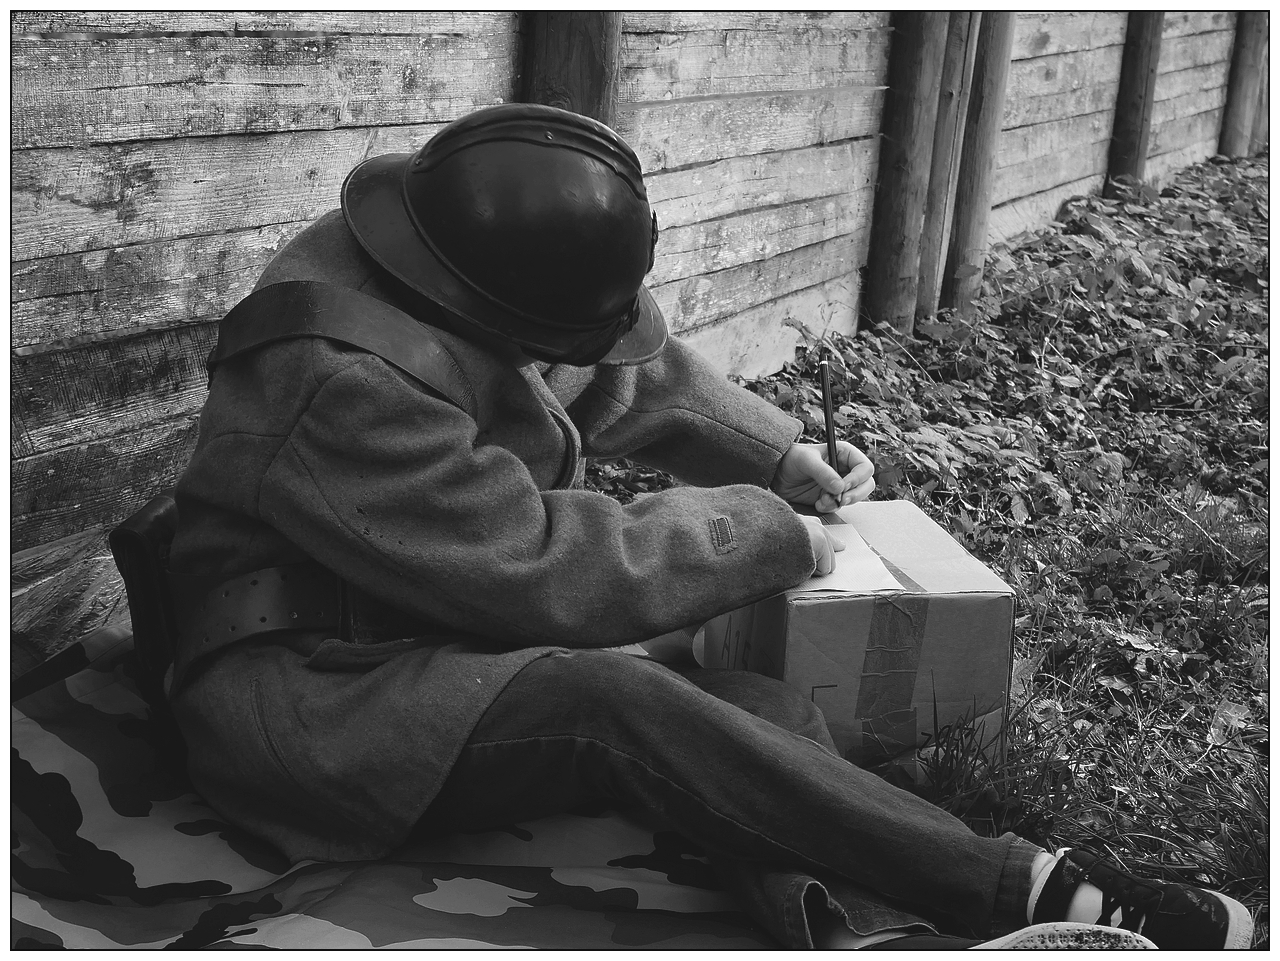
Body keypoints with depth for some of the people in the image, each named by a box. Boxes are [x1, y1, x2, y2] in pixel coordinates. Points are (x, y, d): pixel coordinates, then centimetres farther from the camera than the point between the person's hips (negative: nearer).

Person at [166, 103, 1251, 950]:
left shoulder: (484, 240, -4)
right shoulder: (339, 382, -28)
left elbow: (643, 374, 12)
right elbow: (552, 571, -28)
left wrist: (782, 457, -2)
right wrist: (771, 535, -17)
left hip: (464, 649, 8)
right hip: (314, 688, -8)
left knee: (761, 706, -16)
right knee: (615, 703, -34)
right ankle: (1030, 891, -29)